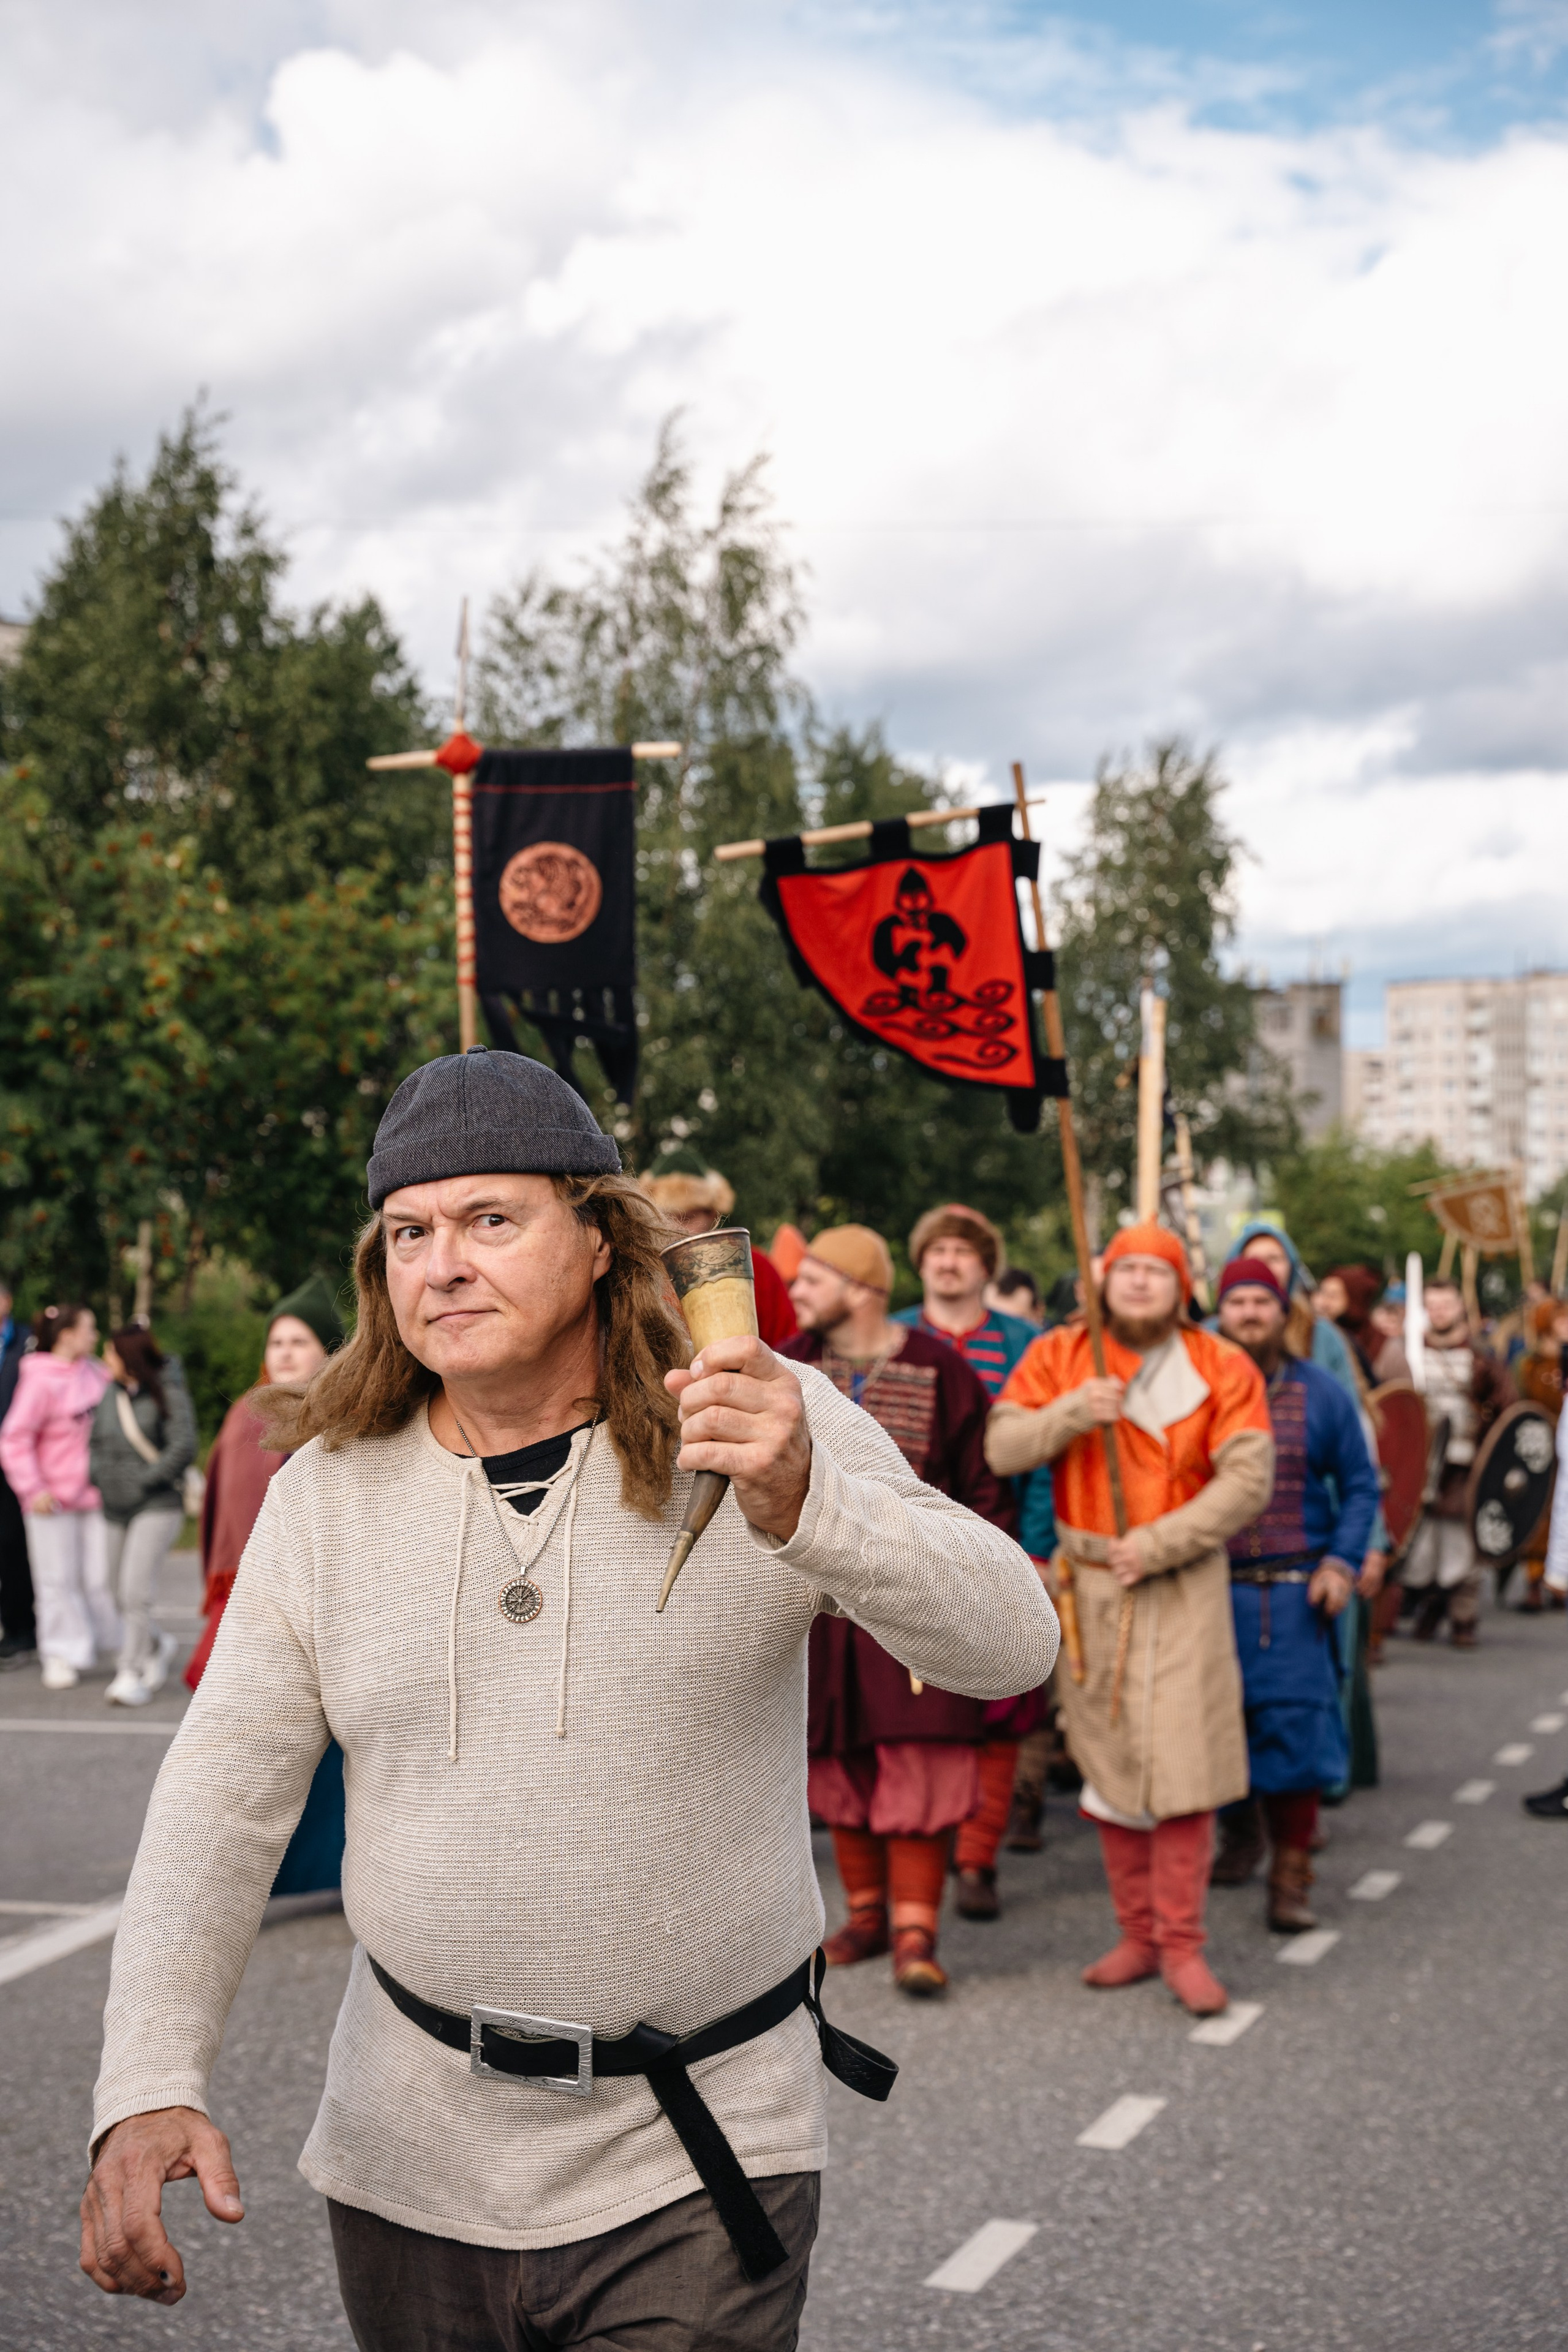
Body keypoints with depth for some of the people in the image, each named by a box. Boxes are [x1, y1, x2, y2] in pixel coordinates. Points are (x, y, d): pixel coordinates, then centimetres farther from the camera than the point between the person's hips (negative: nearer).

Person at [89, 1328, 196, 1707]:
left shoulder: (168, 1393, -9)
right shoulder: (108, 1393, 7)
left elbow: (183, 1447, -15)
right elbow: (94, 1441, 17)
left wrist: (144, 1482, -15)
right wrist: (100, 1474, 0)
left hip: (157, 1507, -6)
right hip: (115, 1509, 6)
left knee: (136, 1592, -13)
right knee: (120, 1593, 12)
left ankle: (132, 1673, -5)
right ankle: (159, 1645, 36)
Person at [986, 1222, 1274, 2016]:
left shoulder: (1223, 1370, -2)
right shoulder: (1059, 1356, 4)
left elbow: (1247, 1479, -10)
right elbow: (1002, 1449, -4)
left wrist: (1158, 1545, -18)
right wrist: (1072, 1413, -21)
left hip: (1182, 1581, -2)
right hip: (1088, 1580, 3)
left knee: (1179, 1758, -9)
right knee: (1110, 1764, 8)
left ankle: (1183, 1945, 0)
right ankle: (1139, 1934, 20)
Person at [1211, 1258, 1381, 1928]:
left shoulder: (1321, 1393, 5)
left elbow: (1360, 1486, 8)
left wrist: (1342, 1563, -4)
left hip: (1294, 1593, -1)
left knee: (1295, 1725, -8)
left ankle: (1291, 1878, -2)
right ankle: (1238, 1832, 35)